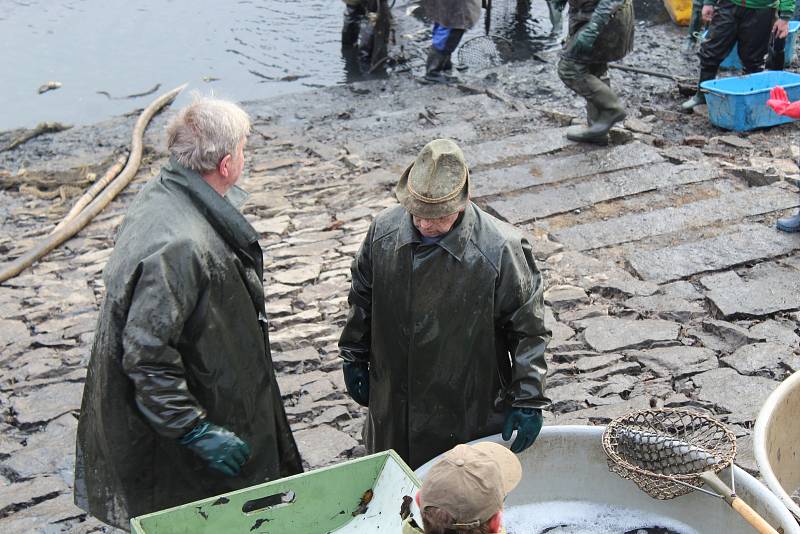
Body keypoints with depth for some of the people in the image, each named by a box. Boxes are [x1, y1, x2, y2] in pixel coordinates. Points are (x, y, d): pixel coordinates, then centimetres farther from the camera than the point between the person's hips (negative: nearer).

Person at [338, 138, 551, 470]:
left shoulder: (500, 249, -21)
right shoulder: (383, 230, -8)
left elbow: (528, 329, -11)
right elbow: (362, 299, 8)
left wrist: (528, 399, -11)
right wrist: (354, 358, 12)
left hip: (471, 413, -3)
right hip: (393, 405, 4)